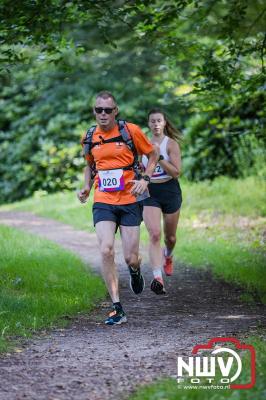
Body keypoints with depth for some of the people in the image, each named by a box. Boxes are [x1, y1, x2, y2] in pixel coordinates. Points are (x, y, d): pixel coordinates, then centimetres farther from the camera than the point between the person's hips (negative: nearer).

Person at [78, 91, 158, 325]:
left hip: (129, 201, -2)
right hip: (103, 202, 2)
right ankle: (117, 309, -12)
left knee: (130, 258, -2)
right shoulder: (90, 137, 5)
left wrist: (145, 179, -9)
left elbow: (153, 154, 7)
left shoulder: (131, 131, -5)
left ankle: (135, 272, 39)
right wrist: (86, 187, 5)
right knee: (106, 250, -18)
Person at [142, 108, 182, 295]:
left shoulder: (171, 143, -7)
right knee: (154, 234, -18)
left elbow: (176, 172, -16)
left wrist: (159, 157, -24)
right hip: (150, 193, 1)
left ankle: (168, 256, 52)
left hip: (170, 191, -1)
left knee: (170, 237, 15)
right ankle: (158, 278, -28)